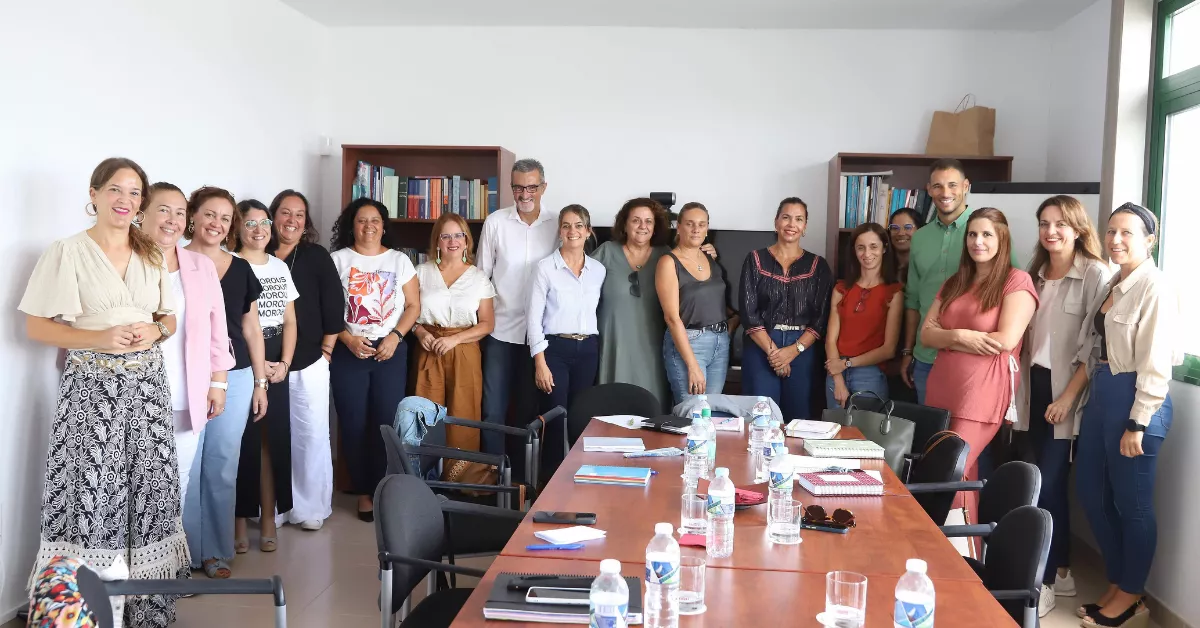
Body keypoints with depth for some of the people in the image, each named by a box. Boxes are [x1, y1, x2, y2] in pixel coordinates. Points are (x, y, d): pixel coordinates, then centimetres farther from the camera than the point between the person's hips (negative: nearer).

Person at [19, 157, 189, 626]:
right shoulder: (67, 252, -3)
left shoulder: (152, 255, 12)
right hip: (92, 389, -4)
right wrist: (99, 339, -18)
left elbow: (170, 318, 18)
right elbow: (36, 326, -4)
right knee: (92, 496, -7)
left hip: (147, 385, 4)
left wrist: (155, 331, -6)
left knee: (150, 492, 4)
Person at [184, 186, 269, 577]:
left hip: (235, 379, 3)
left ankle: (217, 547, 20)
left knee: (223, 465, 8)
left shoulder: (240, 270, 9)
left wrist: (260, 382, 11)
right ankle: (187, 550, 13)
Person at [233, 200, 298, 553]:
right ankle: (240, 518, 7)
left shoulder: (280, 267, 13)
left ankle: (268, 517, 9)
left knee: (274, 438, 3)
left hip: (276, 362, 5)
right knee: (244, 439, -3)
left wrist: (284, 362, -1)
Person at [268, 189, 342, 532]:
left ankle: (311, 508, 13)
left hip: (308, 362, -1)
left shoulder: (317, 257, 3)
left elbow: (333, 307, 0)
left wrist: (325, 351, -3)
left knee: (311, 435, 2)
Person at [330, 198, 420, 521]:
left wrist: (395, 337, -9)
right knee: (353, 422, 1)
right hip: (348, 351, 0)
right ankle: (363, 491, 13)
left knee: (387, 421, -2)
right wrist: (348, 339, -12)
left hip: (390, 350, 1)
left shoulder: (399, 260, 7)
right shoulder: (338, 260, 4)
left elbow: (413, 305, 5)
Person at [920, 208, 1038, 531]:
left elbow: (1006, 340, -14)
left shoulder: (1017, 281, -3)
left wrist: (952, 338, -4)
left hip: (983, 394, -6)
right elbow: (926, 333, 8)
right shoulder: (954, 283, 17)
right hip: (941, 390, 6)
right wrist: (961, 337, -12)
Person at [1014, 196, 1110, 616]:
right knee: (1049, 485, 11)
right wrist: (1021, 382, 7)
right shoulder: (1036, 274, 12)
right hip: (1036, 389, 6)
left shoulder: (1095, 275, -9)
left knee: (1048, 486, -7)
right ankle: (1061, 571, 23)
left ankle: (1043, 582, 2)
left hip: (1068, 393, -6)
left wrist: (1069, 395, -17)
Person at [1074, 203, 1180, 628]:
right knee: (1090, 493, 14)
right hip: (1102, 394, 9)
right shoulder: (1112, 285, 15)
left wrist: (1137, 424, -18)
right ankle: (1116, 583, 30)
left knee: (1132, 502, 4)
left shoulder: (1155, 287, -13)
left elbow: (1155, 363, -17)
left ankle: (1130, 594, 21)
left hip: (1134, 398, -9)